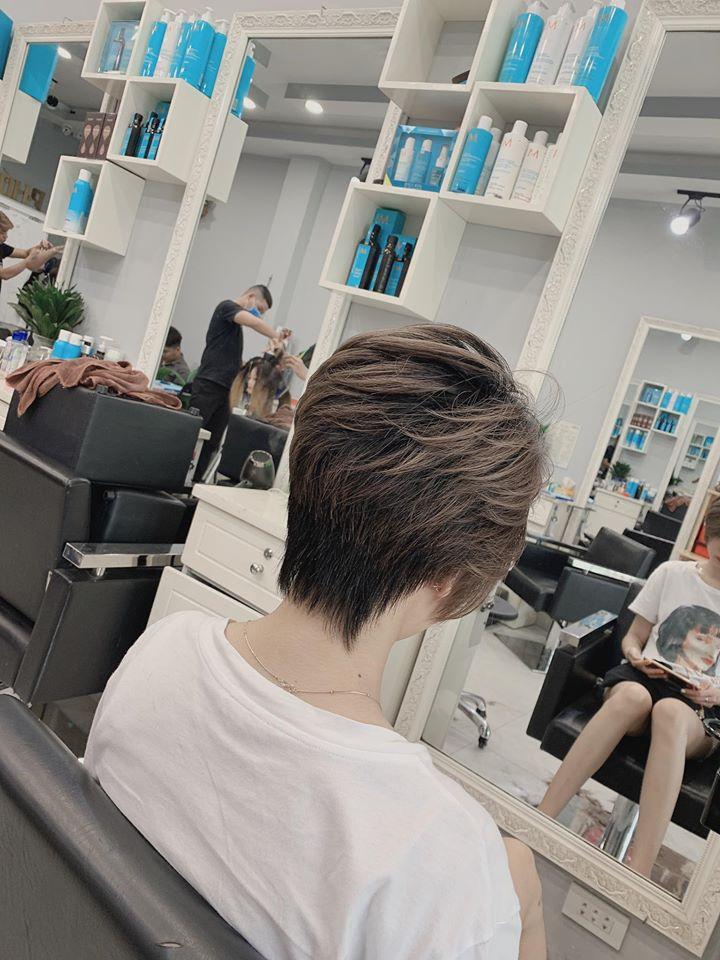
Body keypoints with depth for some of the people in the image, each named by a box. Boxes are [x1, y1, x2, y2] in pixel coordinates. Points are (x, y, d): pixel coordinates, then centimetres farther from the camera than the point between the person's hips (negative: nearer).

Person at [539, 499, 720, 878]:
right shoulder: (673, 573, 9)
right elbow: (632, 639, 16)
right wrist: (636, 656, -6)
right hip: (644, 678, 1)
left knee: (669, 711, -40)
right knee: (632, 695, -38)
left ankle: (637, 874, -45)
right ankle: (541, 818, -39)